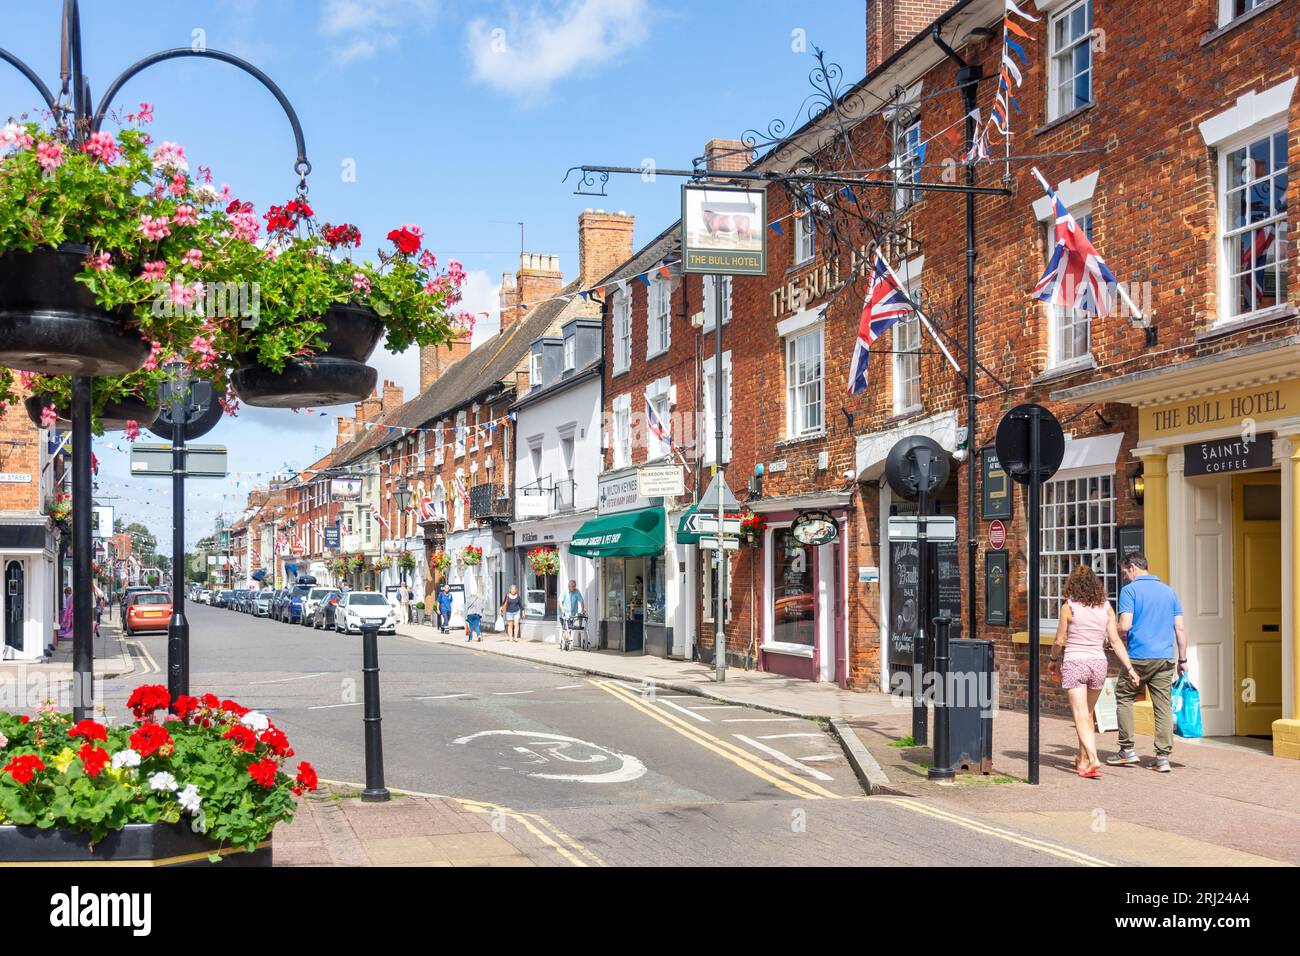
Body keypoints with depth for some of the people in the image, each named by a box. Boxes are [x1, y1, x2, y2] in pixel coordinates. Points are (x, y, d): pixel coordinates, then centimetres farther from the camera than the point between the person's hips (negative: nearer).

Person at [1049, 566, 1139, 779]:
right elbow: (1115, 641, -4)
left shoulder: (1069, 607, -8)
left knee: (1081, 717, -4)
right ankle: (1082, 759, 29)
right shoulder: (1106, 608, 2)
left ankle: (1092, 759, -20)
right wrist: (1129, 668, -1)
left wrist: (1054, 659, 15)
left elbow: (1059, 642, -3)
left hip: (1074, 663, -4)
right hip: (1098, 663, 4)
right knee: (1088, 714, 20)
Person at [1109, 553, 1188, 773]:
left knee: (1124, 697, 12)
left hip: (1139, 656, -5)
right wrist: (1182, 659, 14)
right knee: (1163, 705, 4)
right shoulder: (1169, 591, 13)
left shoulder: (1130, 590, -4)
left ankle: (1127, 750, 11)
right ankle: (1163, 757, 1)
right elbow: (1180, 628, 10)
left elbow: (1124, 626, -14)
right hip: (1166, 658, 5)